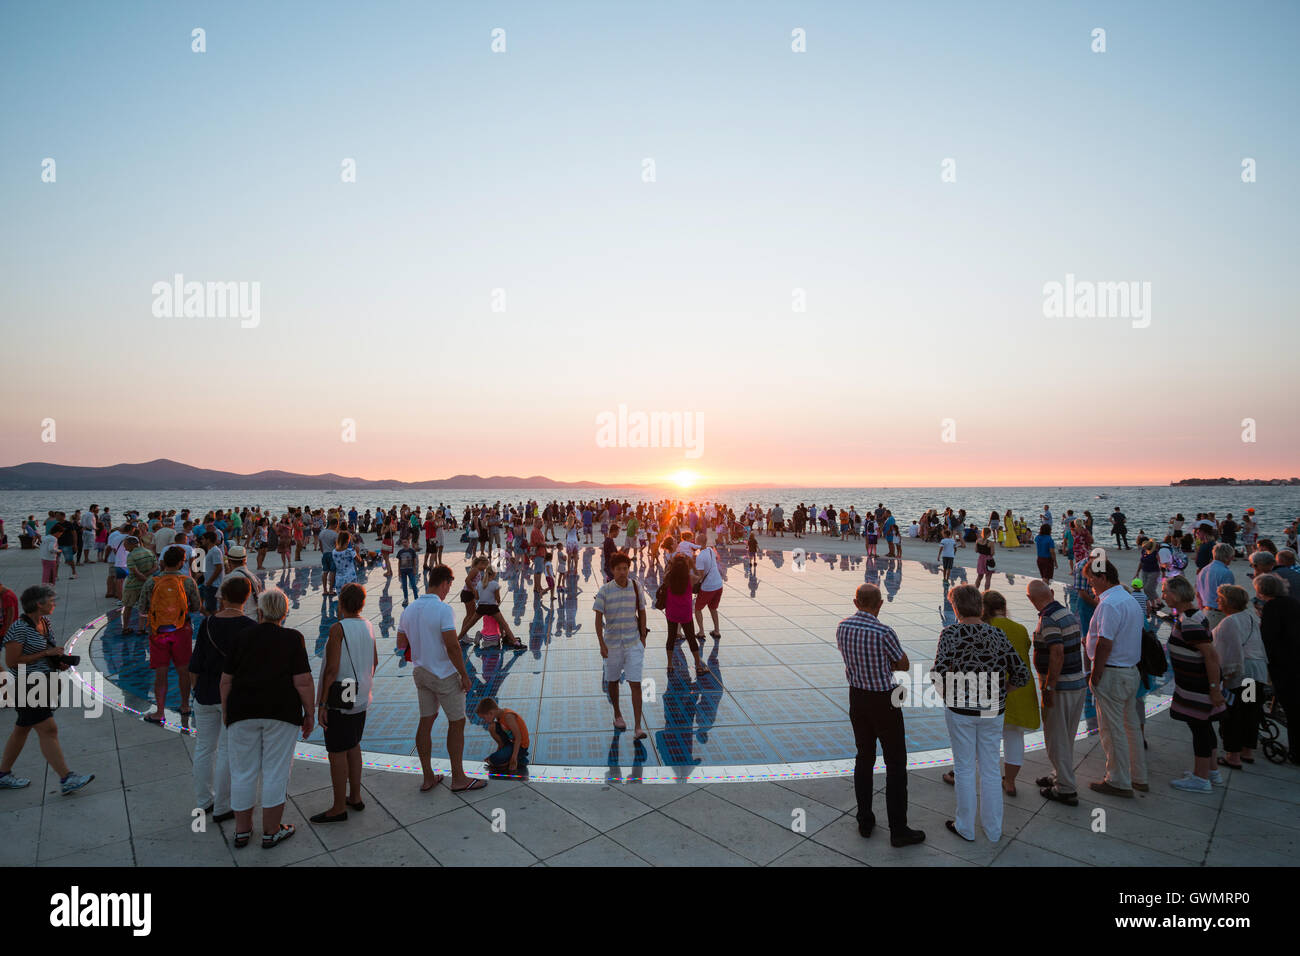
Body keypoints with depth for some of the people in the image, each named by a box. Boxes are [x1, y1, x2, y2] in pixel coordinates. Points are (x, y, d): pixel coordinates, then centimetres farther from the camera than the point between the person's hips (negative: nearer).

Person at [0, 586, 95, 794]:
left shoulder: (45, 622, 7)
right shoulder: (19, 628, -18)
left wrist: (59, 661, 4)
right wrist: (46, 654, -19)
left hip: (44, 683, 9)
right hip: (27, 687, -9)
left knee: (22, 730, 20)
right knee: (48, 730, -9)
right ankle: (66, 779, -8)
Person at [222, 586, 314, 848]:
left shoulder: (241, 637, 2)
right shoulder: (293, 639, -5)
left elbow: (226, 680, 4)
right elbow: (303, 682, -9)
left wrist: (225, 711, 17)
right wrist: (309, 713, 2)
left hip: (242, 712, 2)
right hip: (281, 711, -2)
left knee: (243, 771, 14)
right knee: (275, 771, 8)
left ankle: (242, 830, 26)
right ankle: (271, 831, 17)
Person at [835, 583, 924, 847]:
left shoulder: (842, 627, -5)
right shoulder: (884, 632, -23)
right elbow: (904, 665, -7)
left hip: (856, 696, 5)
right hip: (884, 700, -5)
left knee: (864, 757, 17)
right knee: (895, 763, 6)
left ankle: (865, 820, 26)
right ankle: (898, 830, 13)